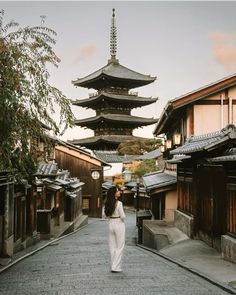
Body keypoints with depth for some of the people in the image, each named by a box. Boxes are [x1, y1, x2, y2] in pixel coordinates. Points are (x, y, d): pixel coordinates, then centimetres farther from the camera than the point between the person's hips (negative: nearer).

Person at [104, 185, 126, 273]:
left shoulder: (107, 203, 2)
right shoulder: (119, 203, -18)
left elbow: (106, 215, 8)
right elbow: (123, 216, -15)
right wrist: (121, 219, 5)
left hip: (110, 224, 6)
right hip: (119, 224, -6)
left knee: (112, 247, 14)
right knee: (120, 247, 3)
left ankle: (113, 266, 18)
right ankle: (116, 267, 1)